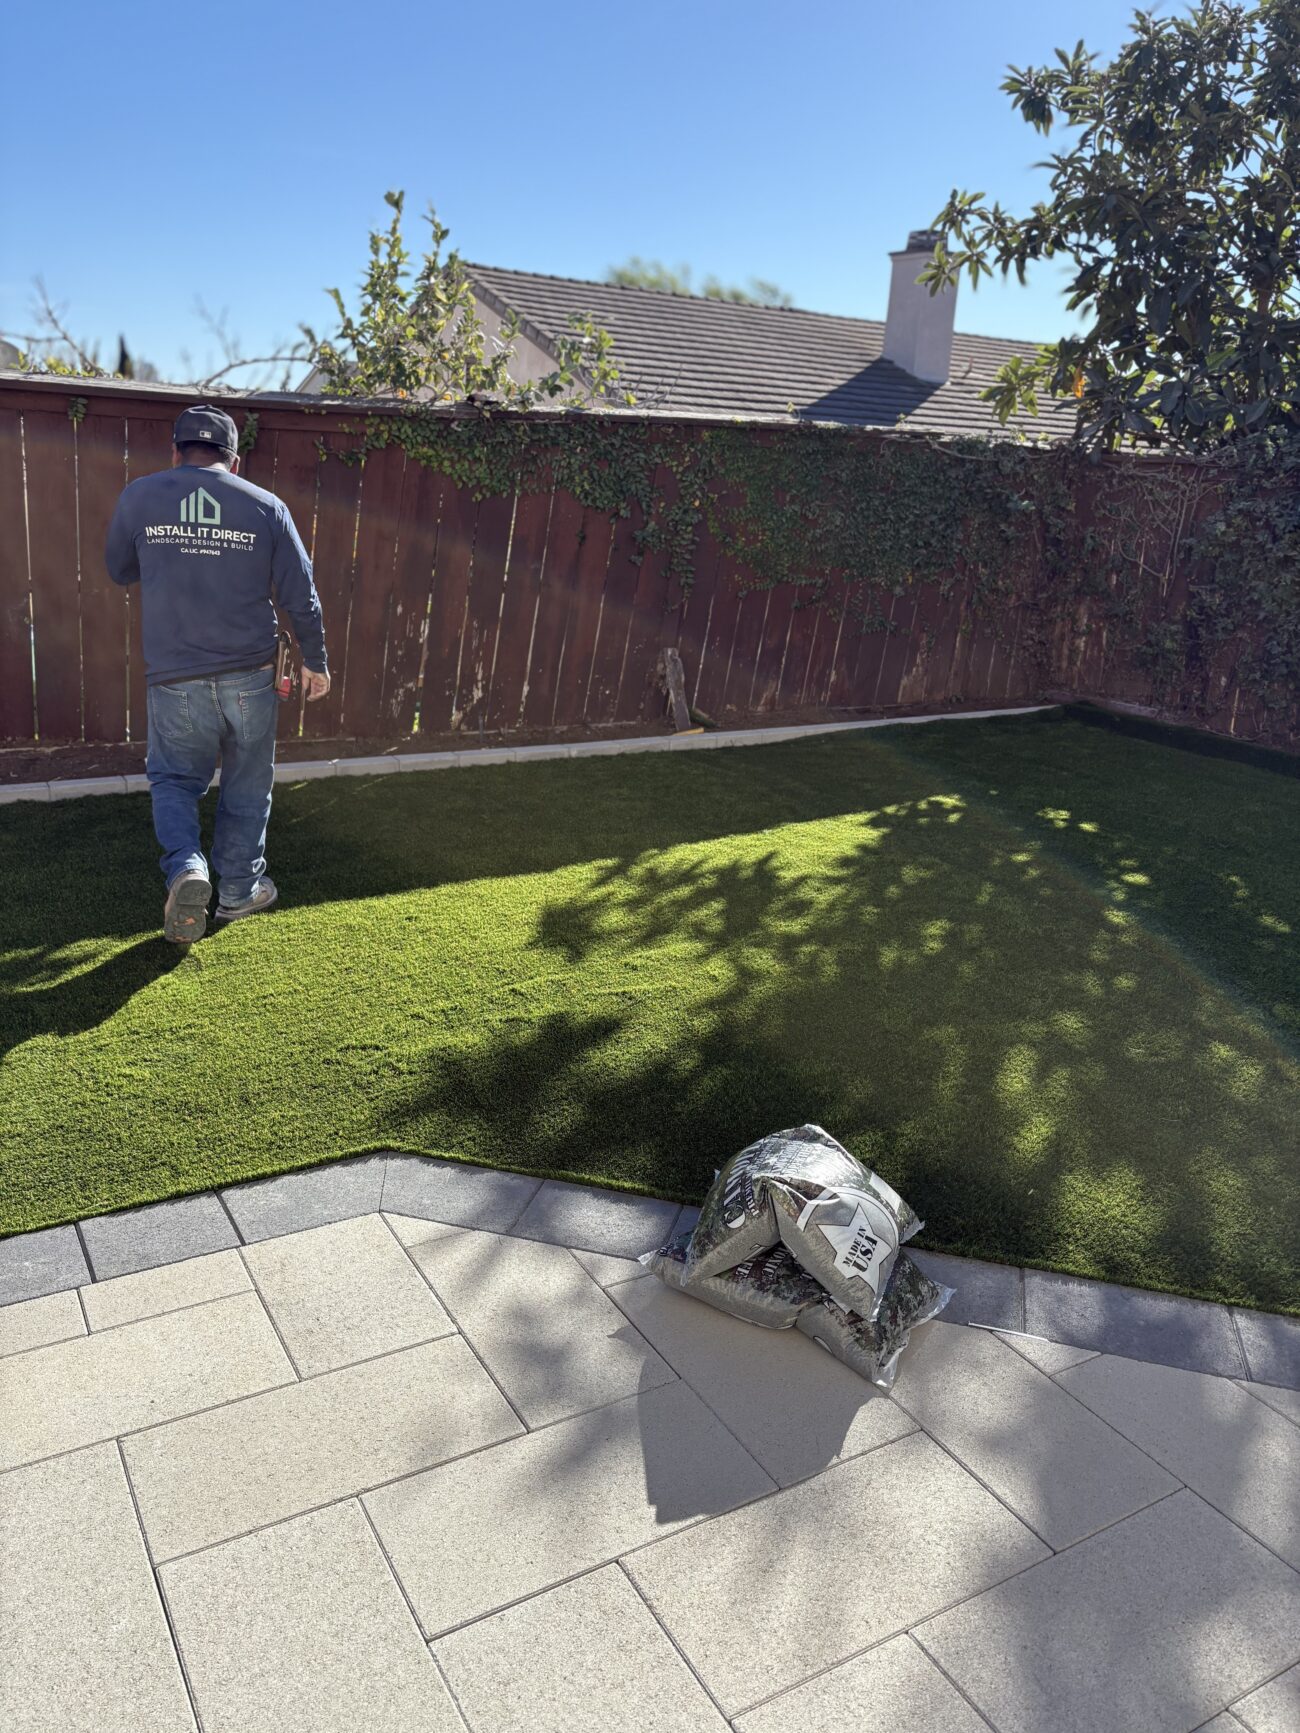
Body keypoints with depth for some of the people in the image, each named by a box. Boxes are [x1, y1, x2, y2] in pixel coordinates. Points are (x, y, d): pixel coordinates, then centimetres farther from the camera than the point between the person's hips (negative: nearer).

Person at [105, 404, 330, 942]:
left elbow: (118, 570, 15)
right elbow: (301, 597, 2)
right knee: (247, 787, 16)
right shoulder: (266, 508, -2)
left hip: (174, 679, 0)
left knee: (173, 780, 17)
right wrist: (314, 660, 15)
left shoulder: (139, 498, -1)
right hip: (251, 676, 0)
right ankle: (239, 890, 25)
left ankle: (185, 867, -7)